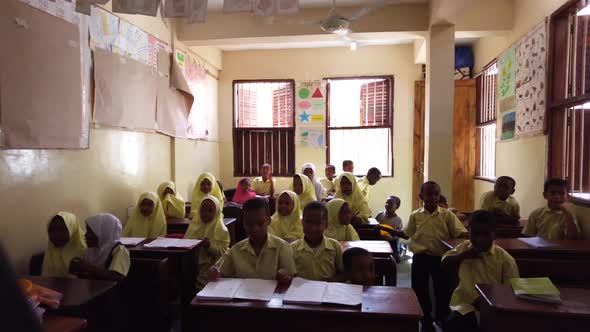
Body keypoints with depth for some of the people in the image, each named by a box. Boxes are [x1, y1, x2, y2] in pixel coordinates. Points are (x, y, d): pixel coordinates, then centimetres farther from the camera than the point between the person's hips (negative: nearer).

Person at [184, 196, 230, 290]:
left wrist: (210, 246, -27)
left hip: (209, 268, -4)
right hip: (192, 264, 4)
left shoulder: (221, 229, -5)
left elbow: (222, 252, -10)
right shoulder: (194, 223, 9)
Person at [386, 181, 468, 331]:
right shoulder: (415, 215, 2)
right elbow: (406, 234, 10)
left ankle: (443, 319, 33)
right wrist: (390, 231, 3)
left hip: (440, 258, -1)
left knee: (442, 290, 8)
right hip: (420, 258, 2)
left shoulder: (447, 215, -4)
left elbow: (460, 233, -7)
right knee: (420, 290, 9)